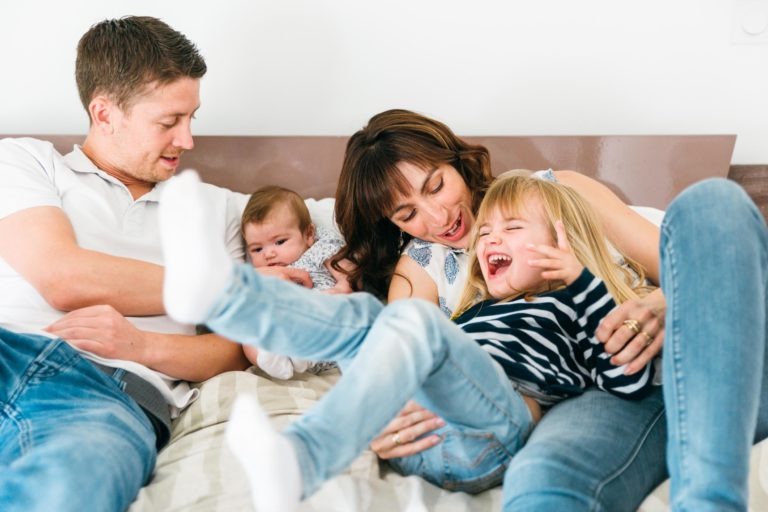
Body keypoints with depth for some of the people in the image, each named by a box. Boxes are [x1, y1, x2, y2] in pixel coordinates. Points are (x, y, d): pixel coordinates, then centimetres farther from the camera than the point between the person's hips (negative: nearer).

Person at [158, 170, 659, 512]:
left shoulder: (573, 309, 22)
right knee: (363, 315, -11)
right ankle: (221, 291, -38)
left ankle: (299, 460, -50)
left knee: (413, 320, -28)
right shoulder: (477, 313, 39)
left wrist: (584, 279, 3)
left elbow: (633, 381, 3)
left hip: (496, 427, -5)